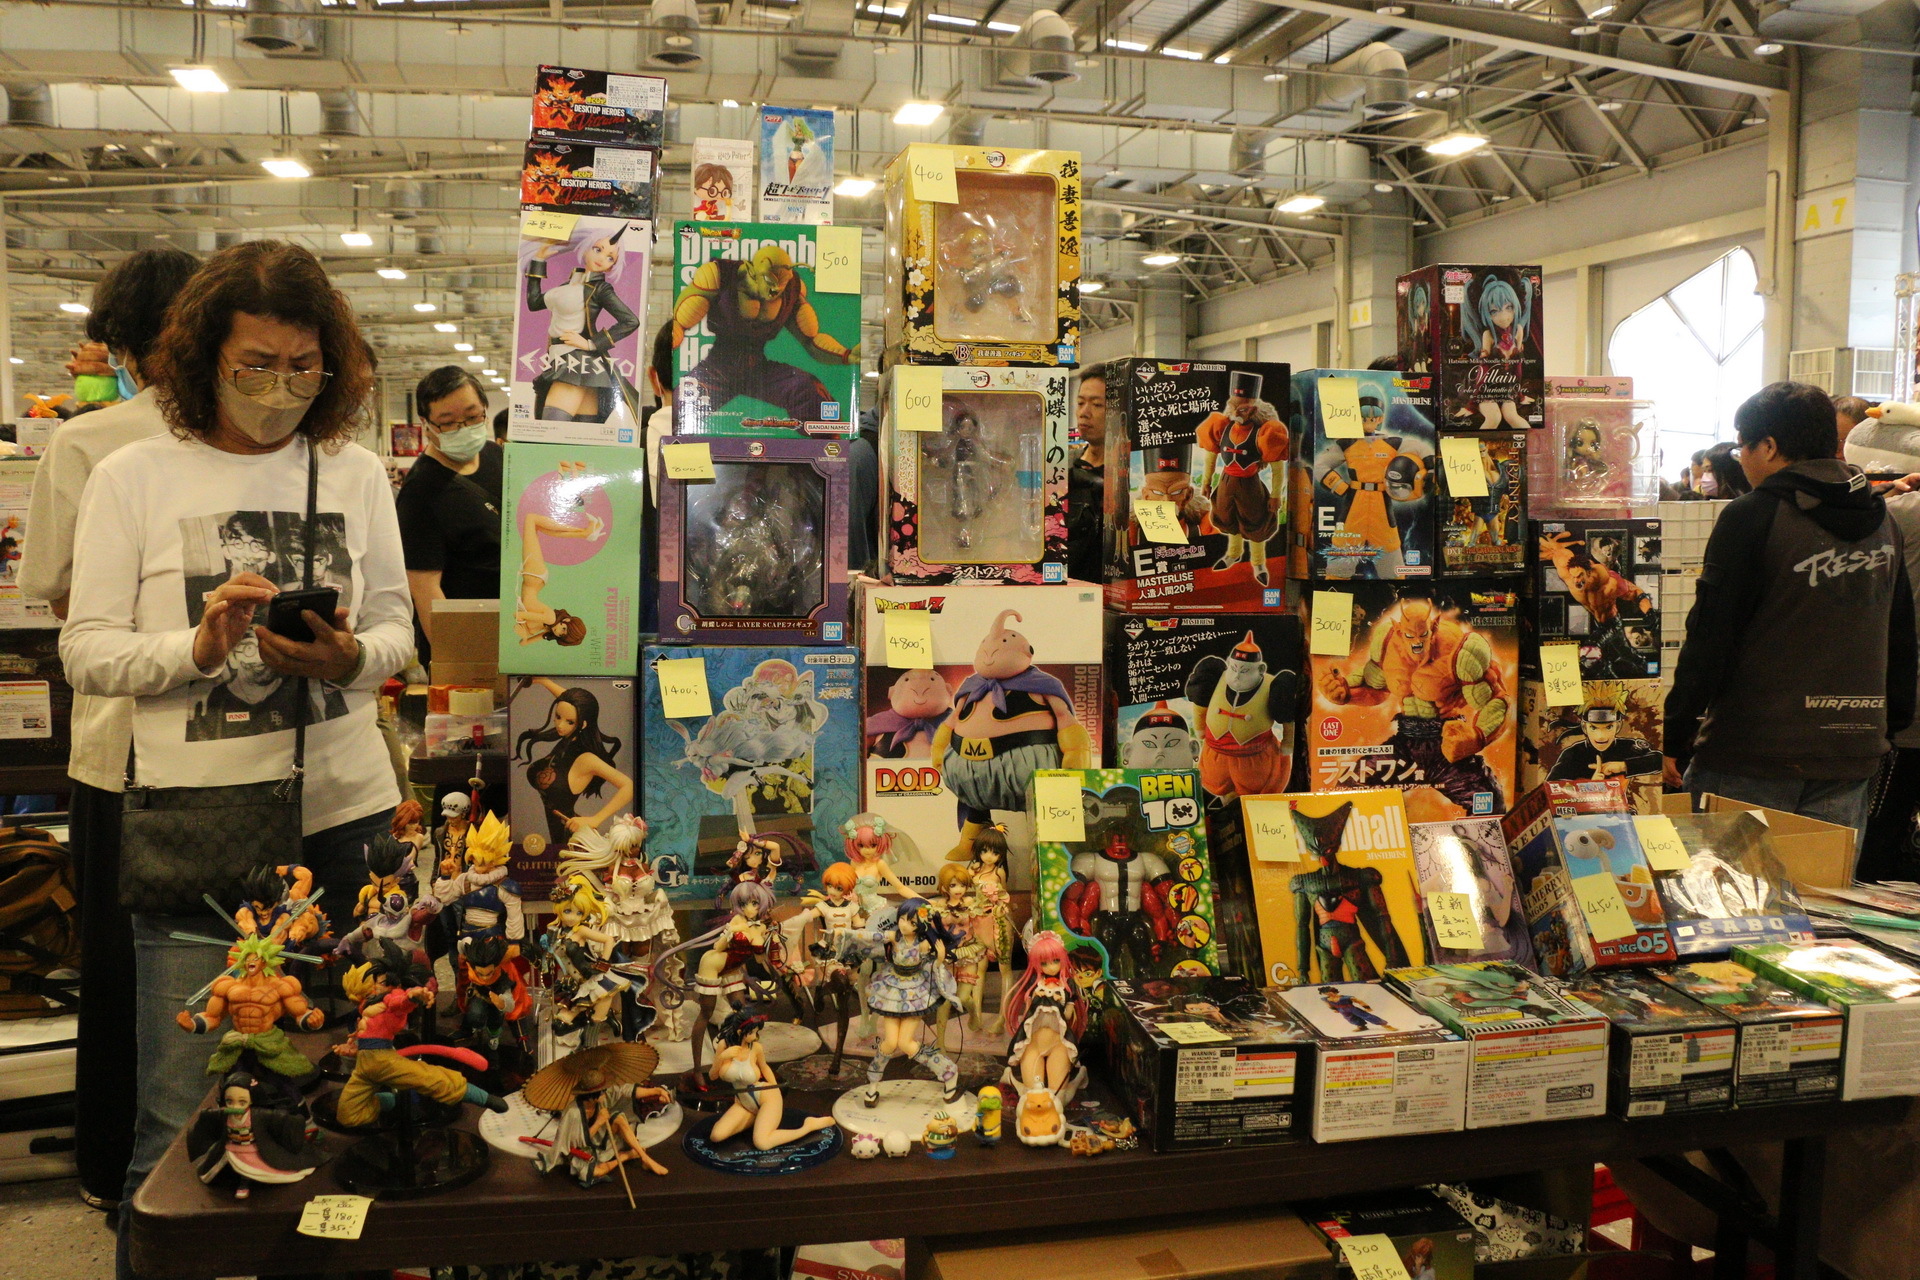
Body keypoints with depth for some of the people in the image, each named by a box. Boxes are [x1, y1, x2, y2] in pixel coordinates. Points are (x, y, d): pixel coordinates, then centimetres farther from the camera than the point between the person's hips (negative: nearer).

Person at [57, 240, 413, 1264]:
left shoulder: (357, 474, 7)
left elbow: (397, 629, 9)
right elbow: (86, 651, -1)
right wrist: (199, 648, -18)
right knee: (182, 1107, 6)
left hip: (344, 810, 2)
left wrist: (350, 656, -13)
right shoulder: (134, 477, 1)